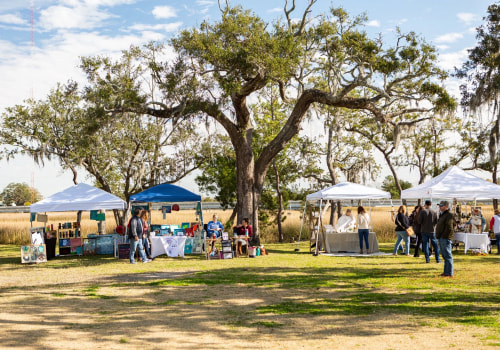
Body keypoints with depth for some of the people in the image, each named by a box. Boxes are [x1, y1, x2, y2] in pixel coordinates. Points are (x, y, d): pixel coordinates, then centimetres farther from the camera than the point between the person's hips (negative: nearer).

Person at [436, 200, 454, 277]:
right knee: (445, 256, 15)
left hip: (445, 239, -10)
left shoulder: (449, 215, -13)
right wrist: (438, 236, 16)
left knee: (447, 256, -7)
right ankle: (446, 272, 22)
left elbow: (449, 228, -21)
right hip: (441, 238, 10)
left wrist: (443, 236, -18)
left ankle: (449, 273, -5)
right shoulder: (442, 215, 19)